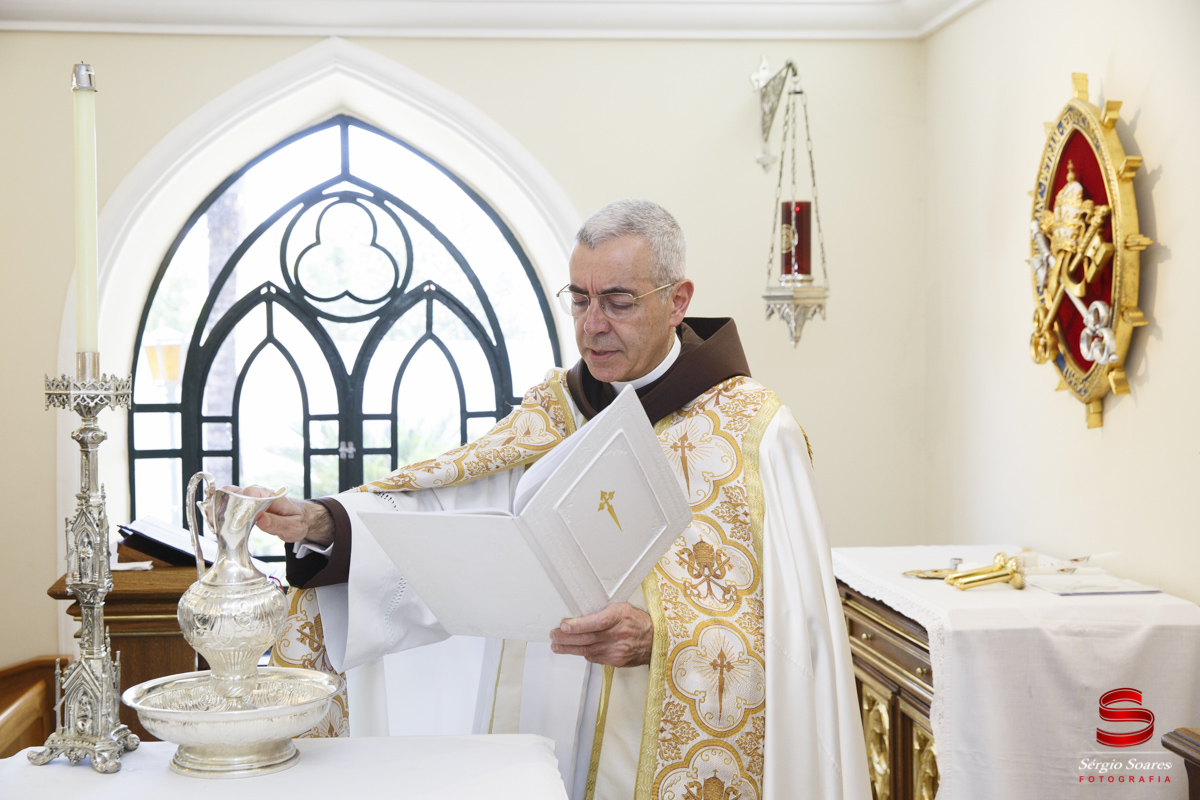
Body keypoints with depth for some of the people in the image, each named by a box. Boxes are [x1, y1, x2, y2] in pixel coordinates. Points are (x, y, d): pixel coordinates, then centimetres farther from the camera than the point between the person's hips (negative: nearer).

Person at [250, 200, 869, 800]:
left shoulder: (754, 432, -10)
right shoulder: (555, 411, 5)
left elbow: (788, 623, -15)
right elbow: (445, 508, -4)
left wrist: (662, 638, -29)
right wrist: (324, 523, -19)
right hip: (543, 734, 4)